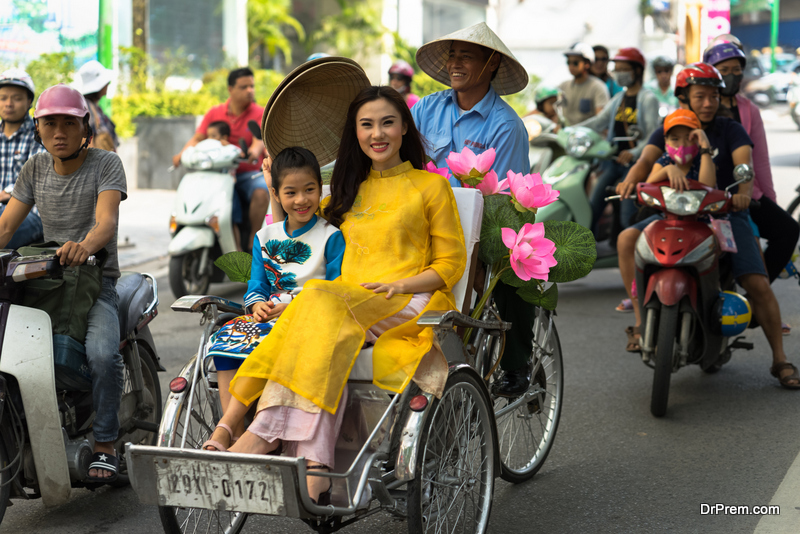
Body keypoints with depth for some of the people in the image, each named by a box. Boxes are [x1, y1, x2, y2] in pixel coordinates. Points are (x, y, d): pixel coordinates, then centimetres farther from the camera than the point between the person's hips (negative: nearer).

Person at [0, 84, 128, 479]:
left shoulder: (106, 164, -3)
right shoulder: (35, 169, 13)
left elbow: (107, 221, -21)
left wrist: (84, 246, -43)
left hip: (96, 279, -5)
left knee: (103, 353, -31)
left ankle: (104, 444, -14)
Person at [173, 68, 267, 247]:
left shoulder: (260, 114, 1)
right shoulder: (215, 113, 10)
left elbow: (259, 142, -16)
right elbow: (197, 139, 5)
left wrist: (253, 152, -40)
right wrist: (183, 154, -16)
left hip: (248, 173, -3)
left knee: (261, 193, -34)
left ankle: (253, 241, -24)